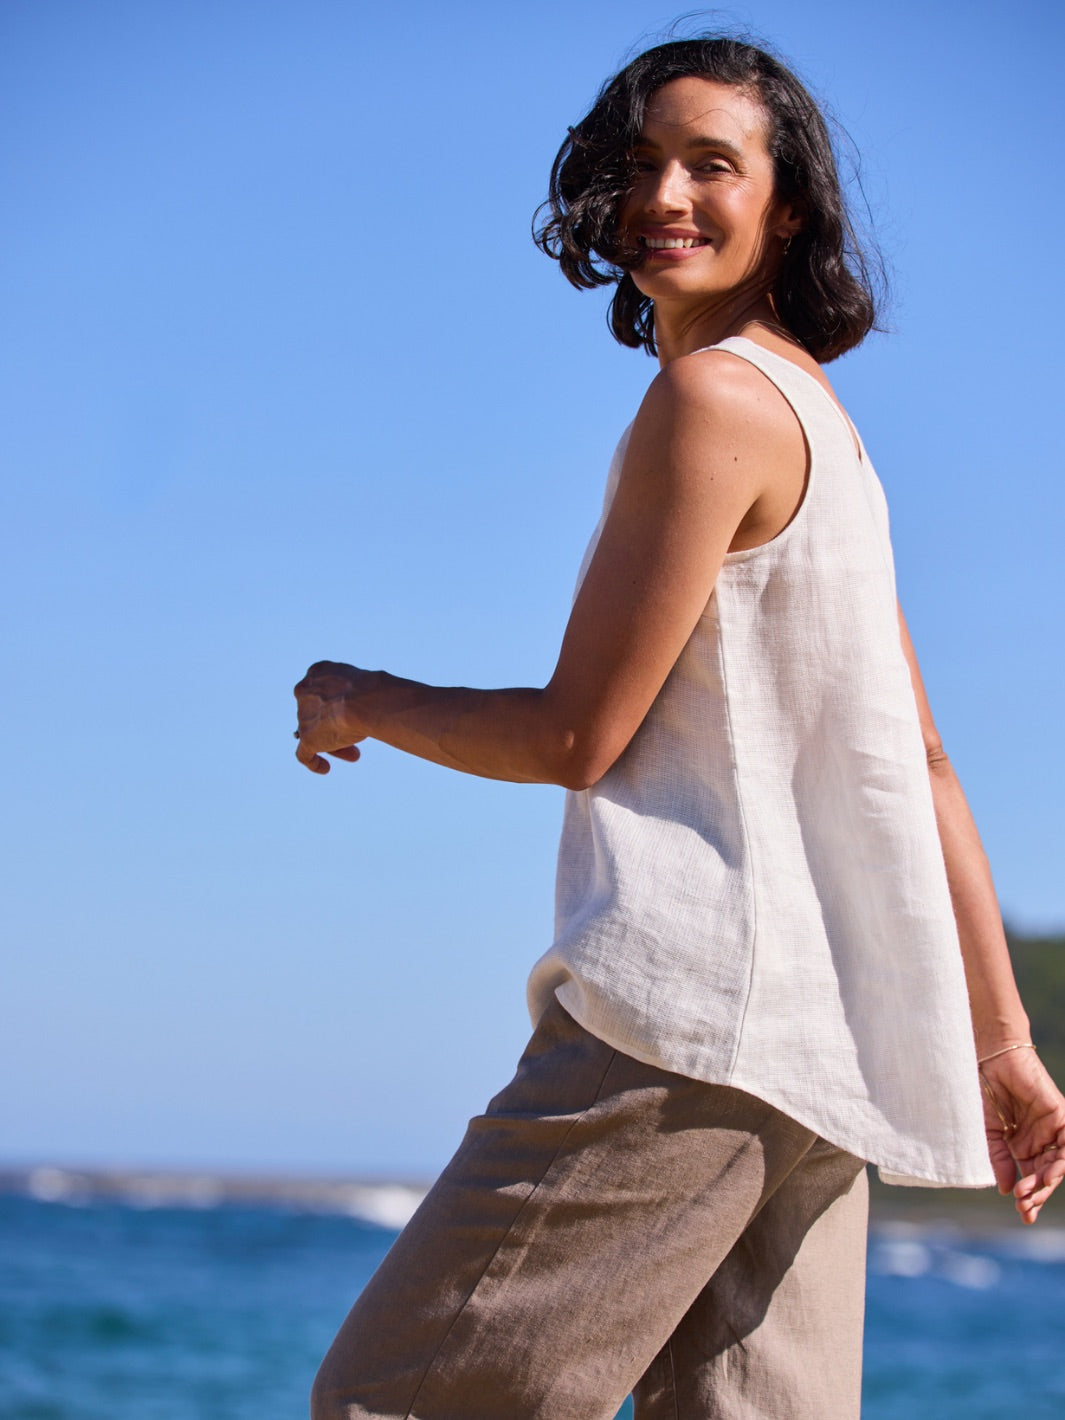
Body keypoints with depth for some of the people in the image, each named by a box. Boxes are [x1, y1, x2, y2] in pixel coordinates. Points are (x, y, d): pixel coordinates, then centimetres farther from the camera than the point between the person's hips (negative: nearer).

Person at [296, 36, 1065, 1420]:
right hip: (814, 1039, 10)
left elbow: (576, 738, -8)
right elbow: (923, 769, 20)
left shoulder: (714, 399, -8)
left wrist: (359, 704, 9)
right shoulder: (819, 419, 21)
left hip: (698, 1003, -10)